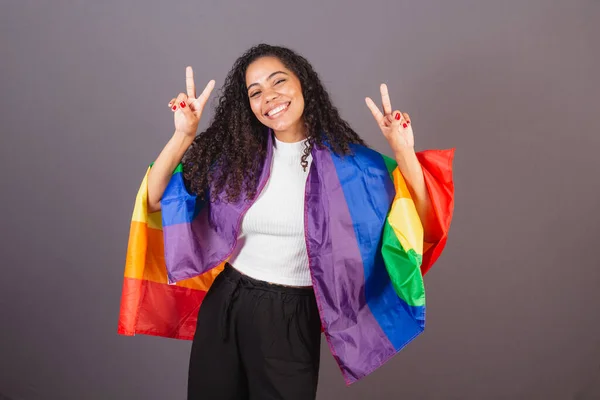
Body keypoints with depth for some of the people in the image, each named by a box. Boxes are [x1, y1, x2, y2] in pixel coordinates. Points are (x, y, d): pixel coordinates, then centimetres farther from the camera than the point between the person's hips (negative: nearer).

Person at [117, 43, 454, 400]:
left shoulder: (346, 161, -7)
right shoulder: (233, 154, -2)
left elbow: (423, 226, -9)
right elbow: (155, 200, -4)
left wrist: (404, 154, -23)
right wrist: (183, 136, -15)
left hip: (292, 319, -2)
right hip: (224, 307, 3)